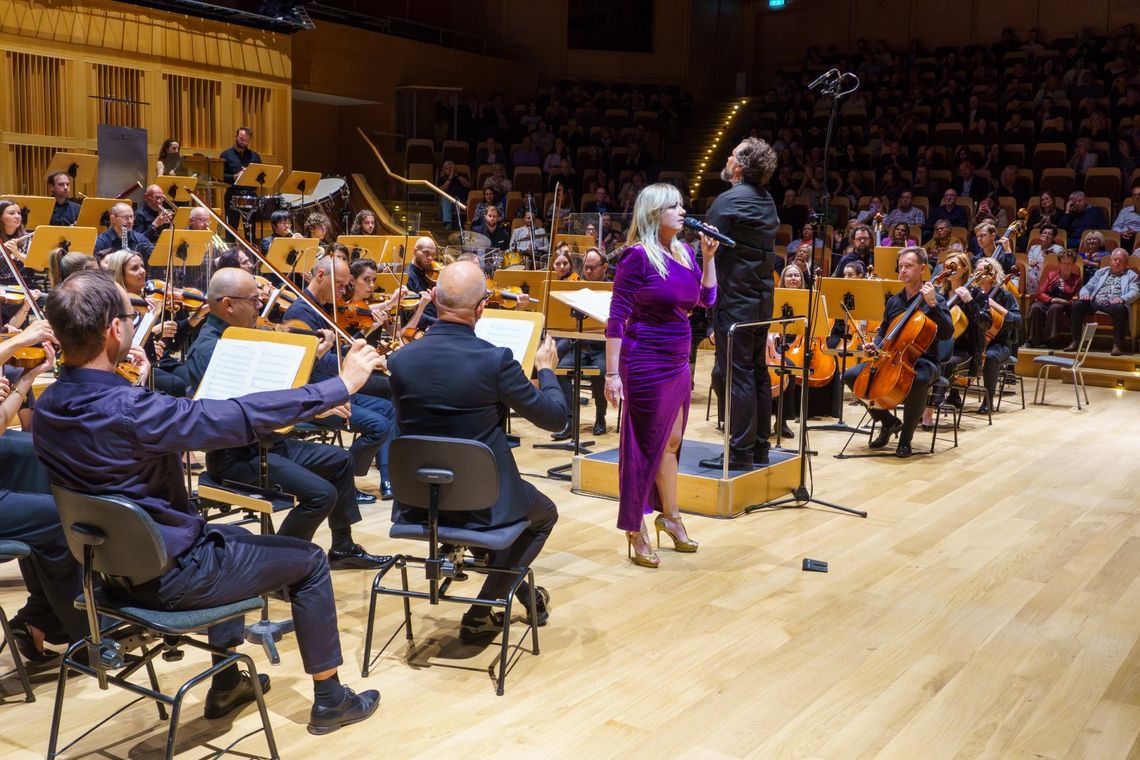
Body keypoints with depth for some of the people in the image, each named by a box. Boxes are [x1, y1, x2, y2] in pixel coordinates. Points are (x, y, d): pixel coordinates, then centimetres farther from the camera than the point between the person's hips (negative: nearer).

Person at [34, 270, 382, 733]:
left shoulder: (48, 408, -6)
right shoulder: (129, 410, -32)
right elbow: (246, 415, -29)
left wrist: (137, 388, 19)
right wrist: (342, 384, -22)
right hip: (169, 576, -9)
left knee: (233, 536, 33)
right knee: (308, 561, 8)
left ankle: (226, 684, 38)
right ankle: (329, 699, 21)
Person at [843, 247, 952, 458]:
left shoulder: (934, 299, -3)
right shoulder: (894, 301, 13)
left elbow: (947, 333, -16)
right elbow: (883, 332, 25)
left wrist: (932, 305, -25)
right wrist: (874, 346, 4)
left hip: (922, 361, -6)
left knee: (919, 380, -40)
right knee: (851, 375, -12)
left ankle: (906, 437, -18)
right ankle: (888, 421, 4)